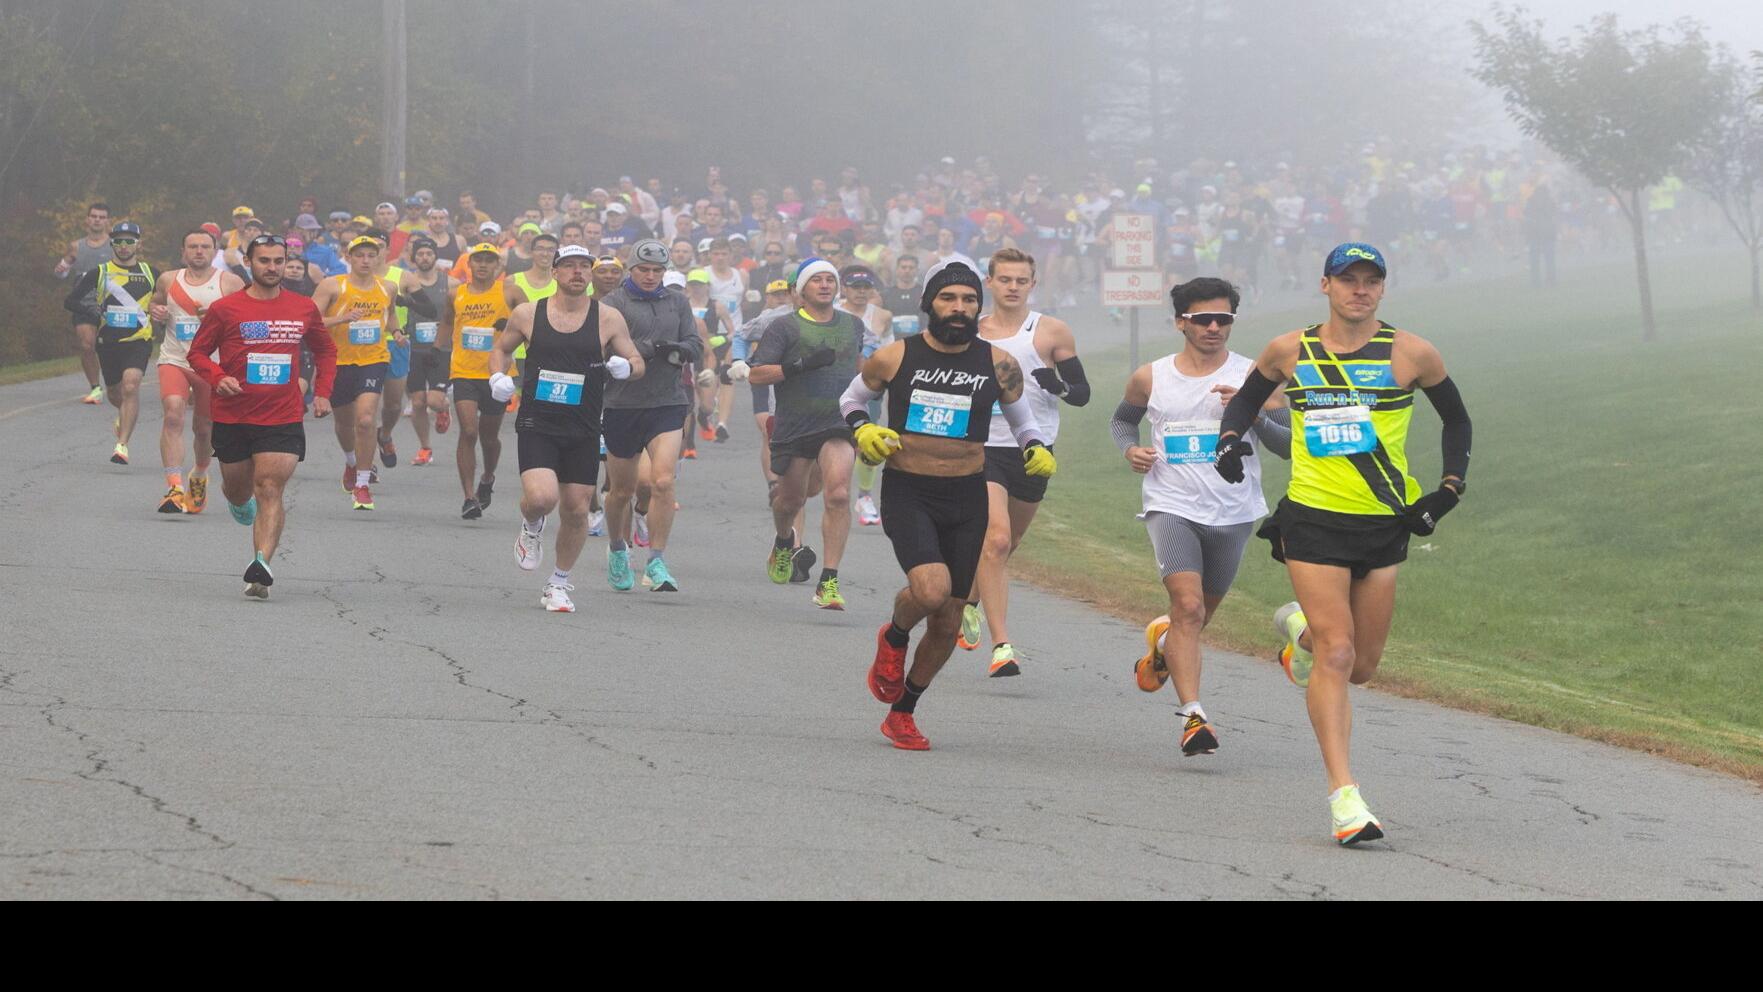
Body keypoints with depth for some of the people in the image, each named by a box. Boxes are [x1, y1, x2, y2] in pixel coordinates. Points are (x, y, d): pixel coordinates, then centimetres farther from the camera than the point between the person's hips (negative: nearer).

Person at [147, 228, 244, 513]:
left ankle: (199, 477, 43)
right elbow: (156, 303, 26)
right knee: (173, 415, -23)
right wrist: (155, 311, 2)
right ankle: (174, 487, -29)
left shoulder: (230, 283, 0)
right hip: (174, 359, 0)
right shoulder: (169, 280, 8)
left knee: (204, 429, 12)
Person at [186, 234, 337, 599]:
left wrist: (322, 392, 9)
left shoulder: (304, 309, 5)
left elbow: (326, 350, 21)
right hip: (232, 416, 0)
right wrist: (218, 378, -15)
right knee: (238, 490, 15)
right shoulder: (225, 309, -3)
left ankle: (261, 565, -25)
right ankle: (240, 500, 53)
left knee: (270, 490, -15)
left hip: (283, 418, 0)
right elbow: (198, 352, 4)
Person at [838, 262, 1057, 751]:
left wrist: (1038, 449, -3)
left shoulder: (998, 365, 0)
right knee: (932, 588, -27)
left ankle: (902, 712, 29)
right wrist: (862, 429, -6)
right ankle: (894, 637, 9)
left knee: (948, 621, 7)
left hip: (967, 499, 3)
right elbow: (852, 398, 15)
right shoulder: (894, 358, -4)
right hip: (907, 494, -3)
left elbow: (1021, 417, 17)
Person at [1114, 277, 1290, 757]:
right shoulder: (1150, 378, 3)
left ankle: (1162, 643, 53)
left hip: (1234, 514, 2)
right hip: (1172, 506, -2)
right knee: (1189, 607, -20)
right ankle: (1193, 716, -24)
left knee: (1200, 611, 17)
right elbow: (1122, 418, 23)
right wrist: (1129, 449, 2)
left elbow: (1289, 445, -5)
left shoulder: (1253, 376, -2)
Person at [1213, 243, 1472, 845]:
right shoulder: (1290, 352, 3)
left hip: (1385, 525, 2)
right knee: (1337, 655, -14)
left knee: (1361, 667, 8)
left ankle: (1301, 629, 43)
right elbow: (1247, 398, 21)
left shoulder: (1409, 354, 1)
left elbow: (1457, 420, 14)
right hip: (1313, 521, -2)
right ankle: (1344, 795, -14)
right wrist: (1231, 439, 0)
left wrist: (1449, 490, 3)